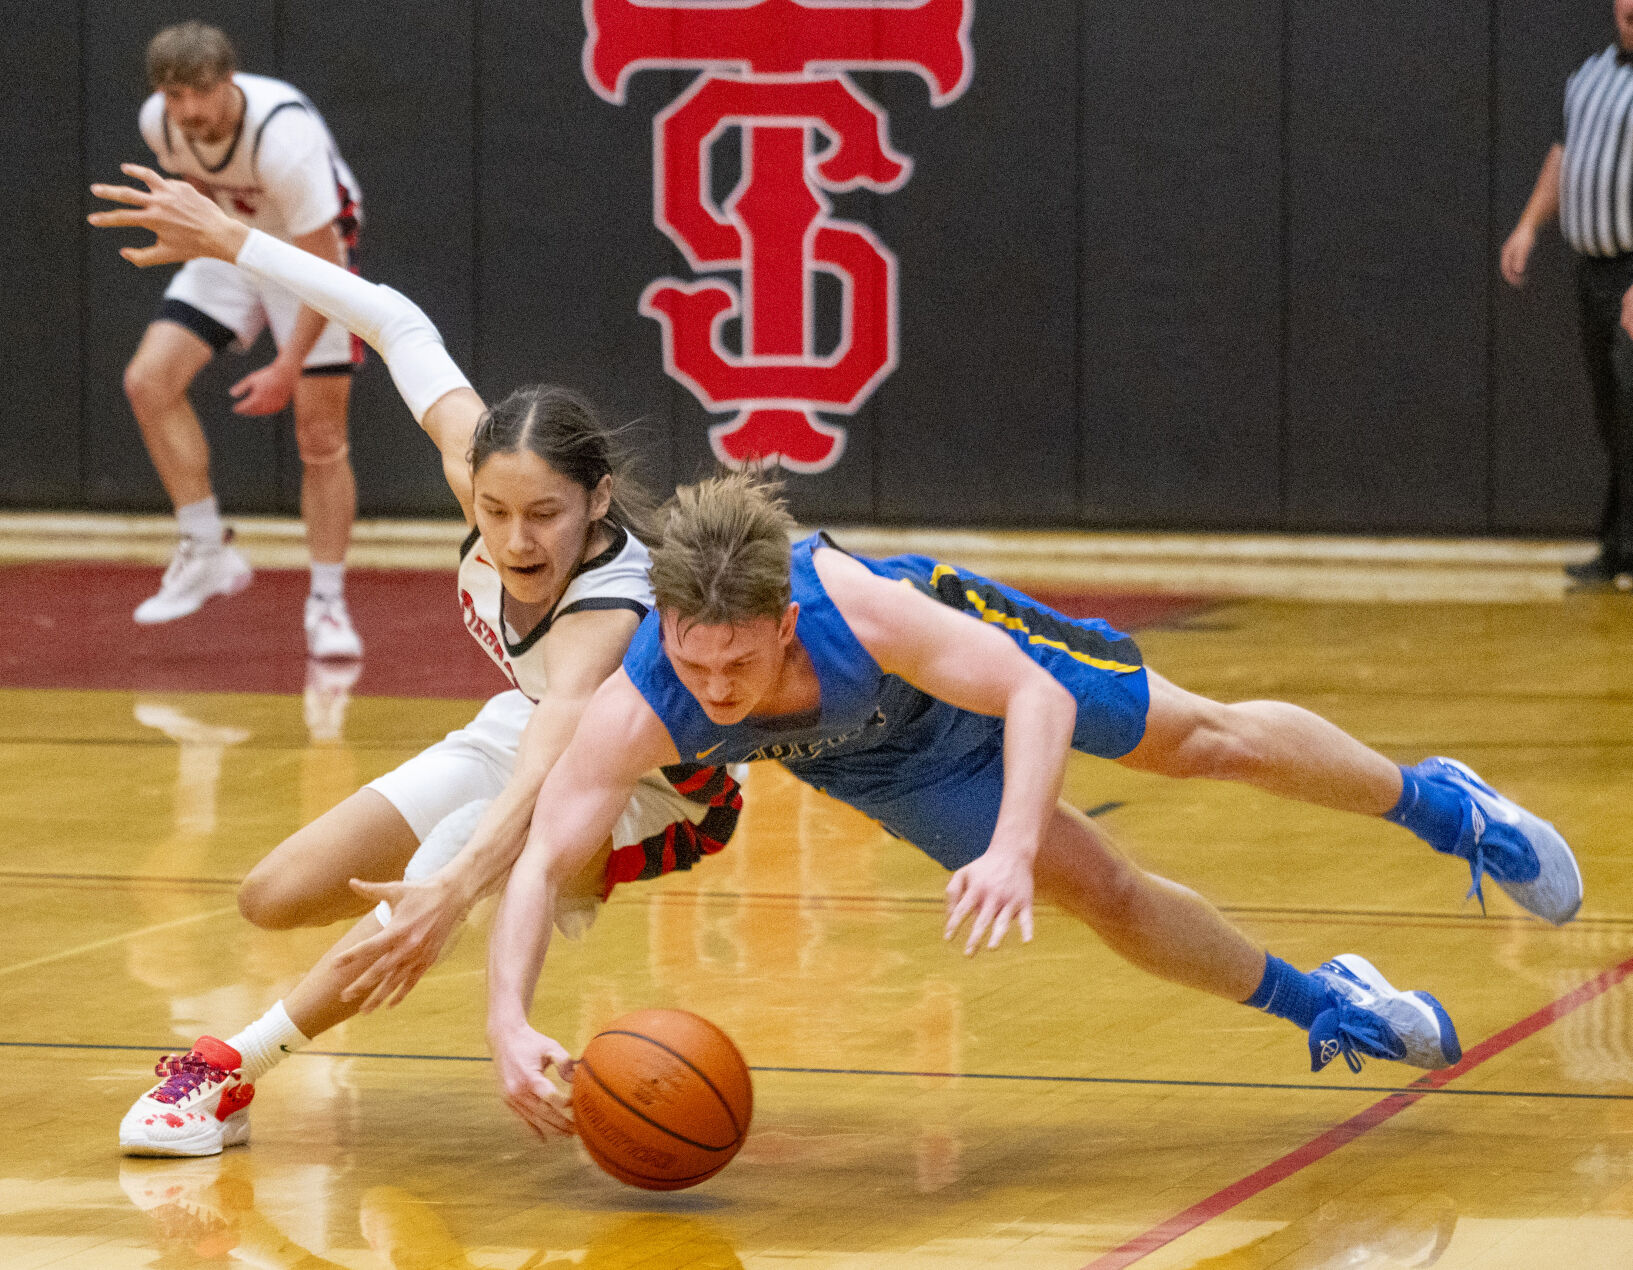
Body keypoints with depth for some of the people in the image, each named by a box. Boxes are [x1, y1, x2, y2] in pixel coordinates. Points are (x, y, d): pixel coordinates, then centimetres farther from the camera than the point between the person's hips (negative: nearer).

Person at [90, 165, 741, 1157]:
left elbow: (546, 774, -60)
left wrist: (454, 888, -77)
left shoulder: (611, 612, -43)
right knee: (278, 898, 2)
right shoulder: (483, 475, -27)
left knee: (441, 875, -34)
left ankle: (233, 1072, -20)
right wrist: (229, 241, -10)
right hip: (528, 729, 7)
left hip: (647, 789, -7)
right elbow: (402, 327, -12)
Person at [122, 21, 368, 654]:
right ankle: (208, 551, -5)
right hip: (231, 247, 5)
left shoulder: (285, 138, -36)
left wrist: (288, 370, -34)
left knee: (321, 436, -8)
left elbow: (324, 268, -31)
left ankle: (327, 603, 7)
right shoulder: (159, 122, -17)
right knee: (149, 379, -14)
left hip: (310, 251, -5)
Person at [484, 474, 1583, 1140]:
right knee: (1102, 893, 8)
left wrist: (1014, 851, -59)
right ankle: (1322, 1005, 34)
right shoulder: (639, 711, -43)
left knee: (1210, 741, 14)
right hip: (882, 764, 2)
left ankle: (1435, 802, 42)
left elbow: (1036, 698, -43)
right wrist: (510, 1026, -58)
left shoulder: (858, 606, -47)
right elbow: (541, 864, -42)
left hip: (966, 651, -2)